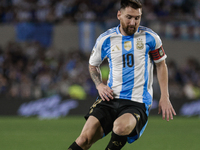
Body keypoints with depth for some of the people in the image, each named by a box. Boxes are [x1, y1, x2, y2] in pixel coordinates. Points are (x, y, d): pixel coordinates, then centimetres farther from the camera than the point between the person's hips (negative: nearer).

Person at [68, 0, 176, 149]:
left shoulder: (150, 37, 0)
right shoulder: (105, 39, 4)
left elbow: (161, 65, 14)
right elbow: (93, 64, 22)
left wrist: (164, 97, 8)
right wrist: (99, 85, 3)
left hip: (138, 103, -2)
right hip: (111, 98, 2)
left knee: (121, 126, -37)